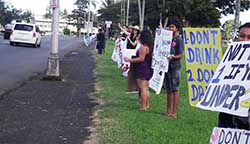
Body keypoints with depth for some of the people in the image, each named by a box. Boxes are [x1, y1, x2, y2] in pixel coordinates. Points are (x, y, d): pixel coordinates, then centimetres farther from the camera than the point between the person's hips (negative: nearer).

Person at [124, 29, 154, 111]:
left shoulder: (143, 47, -17)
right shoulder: (150, 46, 12)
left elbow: (141, 58, -21)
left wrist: (129, 60, -15)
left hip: (142, 69, -10)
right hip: (148, 70, 10)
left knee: (142, 88, -7)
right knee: (146, 88, 15)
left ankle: (143, 106, -6)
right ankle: (147, 105, 21)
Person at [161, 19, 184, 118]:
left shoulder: (179, 40, -7)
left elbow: (180, 55, -11)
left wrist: (172, 57, -27)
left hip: (175, 67, -8)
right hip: (167, 66, 8)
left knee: (175, 90, -4)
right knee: (169, 90, 12)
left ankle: (174, 112, -2)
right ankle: (168, 111, 19)